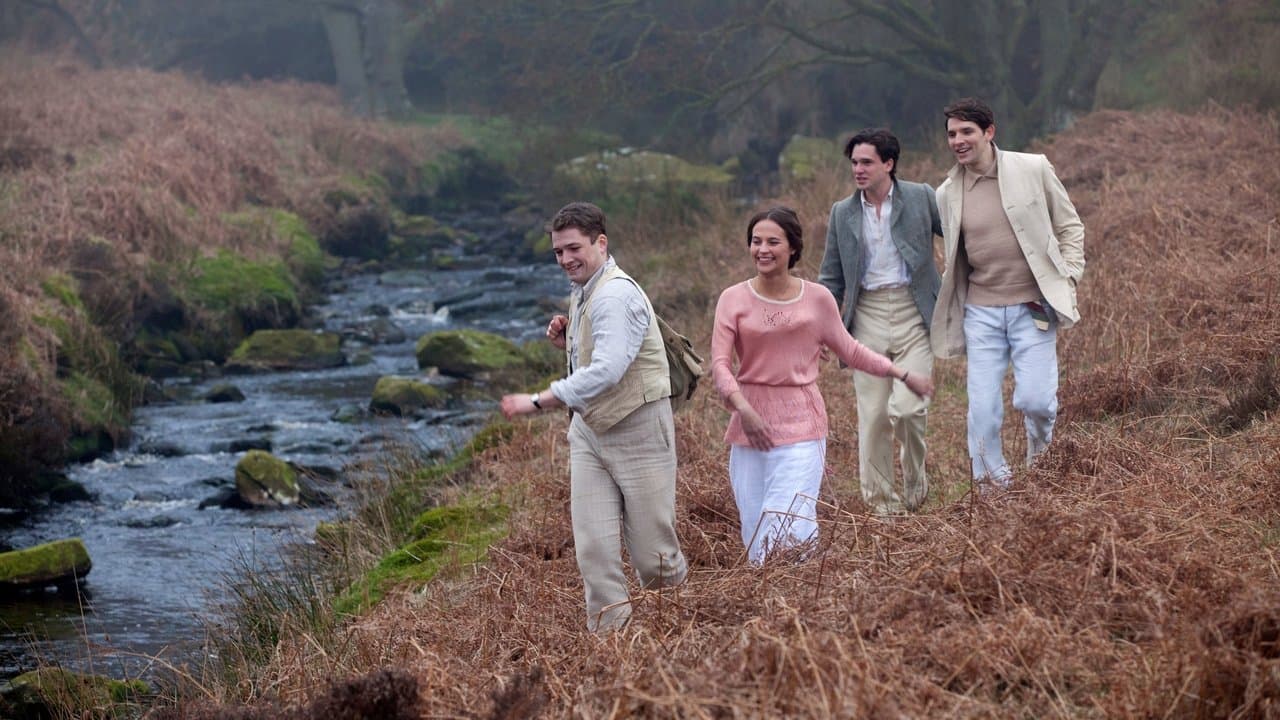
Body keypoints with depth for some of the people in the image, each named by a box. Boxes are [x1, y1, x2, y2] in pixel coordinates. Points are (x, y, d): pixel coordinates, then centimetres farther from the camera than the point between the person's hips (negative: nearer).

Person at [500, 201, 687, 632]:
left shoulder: (616, 296, -19)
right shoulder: (582, 293, 12)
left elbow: (607, 370, -31)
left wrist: (537, 402, -30)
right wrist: (567, 343, 3)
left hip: (637, 430, -8)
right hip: (589, 430, 8)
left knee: (652, 554, 0)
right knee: (593, 549, -1)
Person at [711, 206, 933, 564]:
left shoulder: (817, 298, 4)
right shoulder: (733, 299, 3)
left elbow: (850, 350, 18)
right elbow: (720, 364, -5)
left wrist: (903, 374, 20)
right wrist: (743, 407, -22)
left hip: (800, 427, -1)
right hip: (749, 425, 1)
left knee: (785, 538, -14)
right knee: (755, 537, 1)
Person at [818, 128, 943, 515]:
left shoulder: (921, 198, -1)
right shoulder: (842, 213, 8)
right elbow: (831, 278, 12)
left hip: (913, 312, -3)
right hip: (867, 317, 3)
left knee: (906, 407, -15)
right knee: (872, 416, 1)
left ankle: (915, 477, 12)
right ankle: (880, 501, 12)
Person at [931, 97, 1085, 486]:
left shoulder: (1033, 169, -2)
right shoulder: (947, 194, 4)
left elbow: (1070, 226, 7)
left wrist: (1067, 279, -3)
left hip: (1033, 307, -2)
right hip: (981, 311, 2)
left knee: (1034, 399, -11)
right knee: (983, 409, -3)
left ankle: (1040, 456, 22)